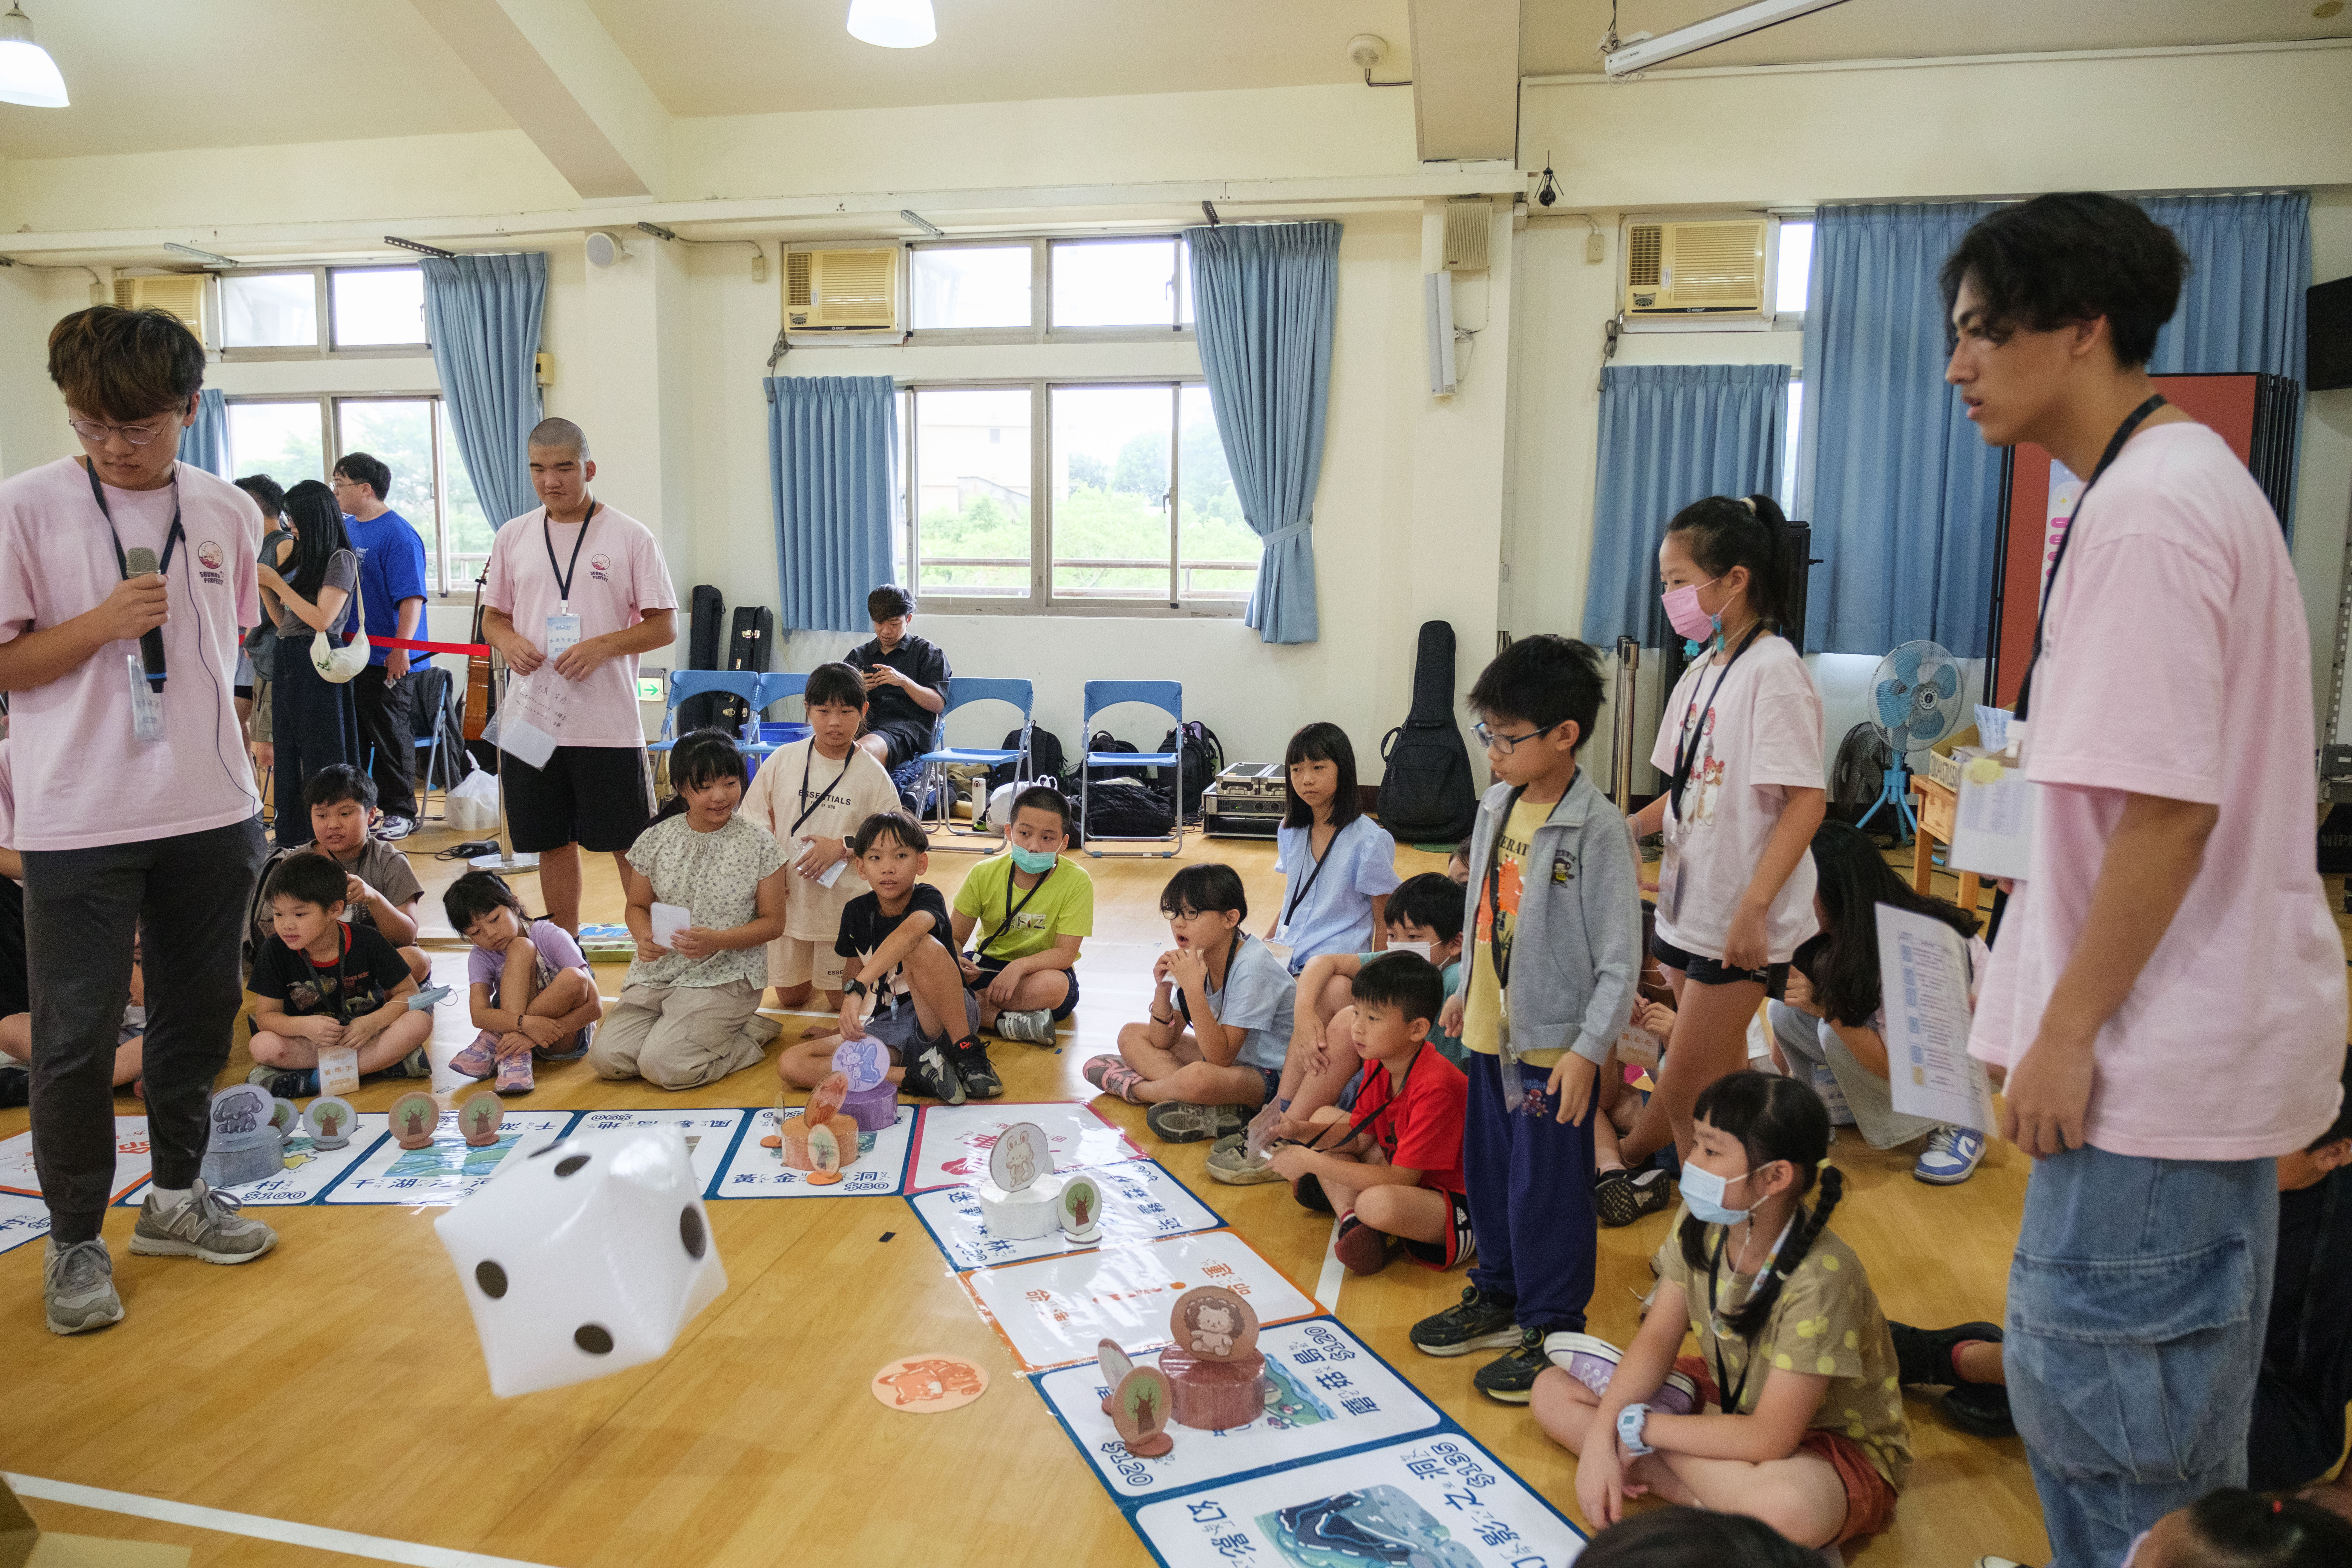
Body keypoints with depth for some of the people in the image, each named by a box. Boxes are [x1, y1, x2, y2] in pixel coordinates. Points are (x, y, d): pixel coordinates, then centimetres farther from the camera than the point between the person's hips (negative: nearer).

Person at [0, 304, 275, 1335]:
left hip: (211, 812, 4)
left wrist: (229, 766, 14)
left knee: (201, 1010, 14)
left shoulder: (229, 514, 5)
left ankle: (176, 1197, 32)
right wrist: (103, 622, -20)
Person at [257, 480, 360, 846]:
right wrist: (264, 586, 6)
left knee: (321, 759, -3)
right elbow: (284, 620, 17)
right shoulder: (306, 558, 15)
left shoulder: (340, 559, -8)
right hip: (288, 661, 8)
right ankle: (294, 838, 21)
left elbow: (321, 619, -16)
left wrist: (277, 583, -10)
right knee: (288, 754, 12)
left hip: (319, 664, -8)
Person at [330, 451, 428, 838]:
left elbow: (411, 597, -20)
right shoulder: (344, 528, 11)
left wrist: (401, 649, -26)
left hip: (385, 660, -8)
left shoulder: (398, 535, -13)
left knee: (390, 736, 1)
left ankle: (401, 812, 11)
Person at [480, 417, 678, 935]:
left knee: (631, 845, 2)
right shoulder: (513, 537, 9)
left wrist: (602, 647, -19)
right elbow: (493, 616, 16)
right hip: (532, 718, 4)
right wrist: (507, 640, -7)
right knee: (553, 842, 13)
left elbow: (665, 626, -3)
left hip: (609, 723, -4)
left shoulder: (630, 537, -2)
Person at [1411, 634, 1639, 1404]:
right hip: (1492, 1030, 8)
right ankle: (1498, 1297, 39)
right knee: (1489, 1172, 20)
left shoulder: (1595, 828, -19)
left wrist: (1588, 1051, -18)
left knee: (1547, 1193, 5)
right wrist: (1465, 991, 20)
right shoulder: (1497, 807, 3)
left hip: (1554, 1045, -7)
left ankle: (1553, 1329, 22)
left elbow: (1621, 957, -17)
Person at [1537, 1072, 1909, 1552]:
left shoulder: (1820, 1278, -33)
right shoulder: (1701, 1225, -12)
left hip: (1837, 1448, -7)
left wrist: (1634, 1425, -24)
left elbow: (1768, 1440, -32)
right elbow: (1658, 1339, -7)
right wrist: (1600, 1438, -21)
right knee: (1553, 1390, -4)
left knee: (1787, 1504, -44)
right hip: (1732, 1403, 7)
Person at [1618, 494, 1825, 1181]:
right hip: (1690, 907, 8)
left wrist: (1753, 907, -24)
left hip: (1741, 925, -8)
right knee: (1718, 1085, 17)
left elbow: (1807, 800, -19)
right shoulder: (1701, 673, 12)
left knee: (1684, 1091, -2)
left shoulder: (1773, 670, -14)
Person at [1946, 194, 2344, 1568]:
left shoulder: (2147, 512, -19)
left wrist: (2066, 1030, -17)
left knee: (2104, 1418, 3)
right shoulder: (2191, 476, 14)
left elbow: (2168, 810, -24)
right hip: (2207, 1041, 10)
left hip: (2156, 1062, -10)